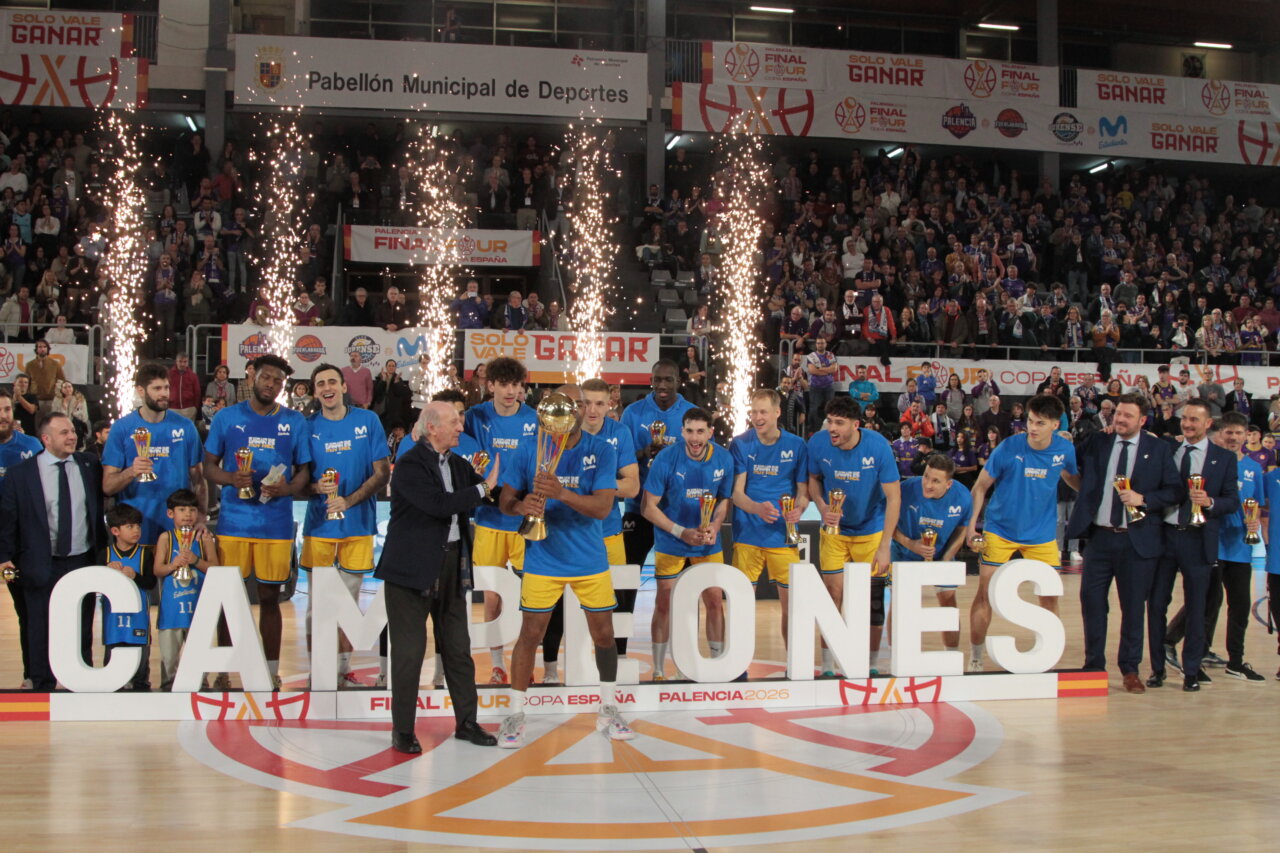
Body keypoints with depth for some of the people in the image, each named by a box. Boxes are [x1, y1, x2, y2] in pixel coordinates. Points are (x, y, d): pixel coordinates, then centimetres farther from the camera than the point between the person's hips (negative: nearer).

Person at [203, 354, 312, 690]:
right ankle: (224, 671, 12)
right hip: (233, 521, 0)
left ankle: (271, 671, 14)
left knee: (270, 597, 6)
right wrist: (232, 479, -14)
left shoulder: (295, 422, 7)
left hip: (276, 523, 0)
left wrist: (286, 488, -12)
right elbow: (209, 466, 7)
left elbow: (304, 471, 10)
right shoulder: (227, 418, 5)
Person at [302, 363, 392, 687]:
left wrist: (349, 501, -14)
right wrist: (316, 488, -17)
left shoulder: (368, 421, 2)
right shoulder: (308, 426, 3)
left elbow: (382, 474, -1)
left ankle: (344, 669, 16)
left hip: (358, 523, 0)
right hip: (319, 524, 0)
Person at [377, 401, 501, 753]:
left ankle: (466, 721, 22)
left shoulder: (457, 463, 12)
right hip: (413, 566, -7)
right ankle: (403, 731, 9)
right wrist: (484, 487, -17)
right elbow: (441, 504, -24)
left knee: (458, 648, 12)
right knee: (410, 651, -1)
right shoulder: (410, 465, -13)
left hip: (451, 563, 7)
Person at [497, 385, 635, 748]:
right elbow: (506, 499, 0)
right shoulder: (528, 450, -5)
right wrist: (521, 506, -24)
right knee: (530, 634, -2)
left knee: (604, 634, 8)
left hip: (590, 558, 1)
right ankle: (515, 716, 10)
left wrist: (561, 493, -33)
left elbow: (602, 507, -17)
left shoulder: (602, 451, -7)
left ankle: (608, 711, 26)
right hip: (543, 558, -1)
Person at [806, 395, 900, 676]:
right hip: (834, 530, 1)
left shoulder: (878, 446, -21)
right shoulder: (818, 443, -15)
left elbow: (893, 497, -16)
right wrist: (823, 508, -17)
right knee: (833, 596, -5)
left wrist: (884, 547, -21)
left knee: (873, 600, 2)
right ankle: (827, 666, 7)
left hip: (871, 530, -1)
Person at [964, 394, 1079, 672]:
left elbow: (1073, 478, 16)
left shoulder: (1065, 449, -7)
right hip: (1000, 531, -2)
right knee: (986, 594, -4)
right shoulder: (1008, 448, -16)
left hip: (1042, 532, 2)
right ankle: (975, 658, 10)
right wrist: (971, 523, -14)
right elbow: (981, 486, -6)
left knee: (1050, 596, 1)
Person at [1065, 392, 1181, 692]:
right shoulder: (1096, 442, 7)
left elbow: (1174, 491, 0)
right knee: (1092, 602, 5)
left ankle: (1130, 669, 17)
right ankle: (1094, 665, 19)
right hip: (1099, 536, 2)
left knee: (1133, 606, 5)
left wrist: (1144, 499, -15)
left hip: (1137, 540, -2)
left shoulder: (1158, 449, 1)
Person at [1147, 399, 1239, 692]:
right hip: (1164, 535, 2)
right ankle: (1157, 667, 15)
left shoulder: (1224, 458, 4)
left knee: (1195, 607, 4)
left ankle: (1191, 671, 13)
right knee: (1156, 604, 4)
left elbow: (1233, 502, 0)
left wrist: (1210, 502, -18)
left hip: (1199, 539, -2)